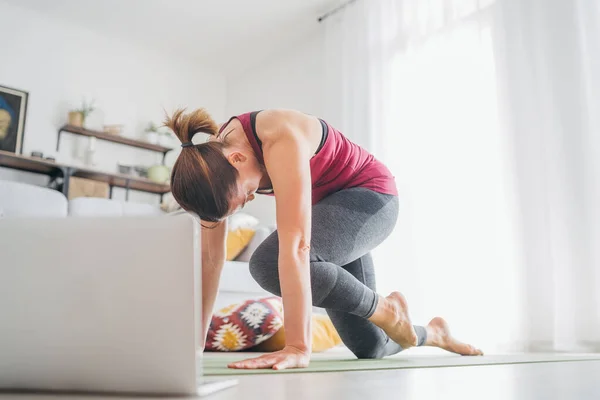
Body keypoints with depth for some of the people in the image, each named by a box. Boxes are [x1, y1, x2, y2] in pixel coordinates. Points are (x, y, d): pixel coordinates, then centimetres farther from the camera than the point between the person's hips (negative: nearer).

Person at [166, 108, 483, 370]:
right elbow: (210, 258, -12)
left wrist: (298, 347, -42)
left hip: (368, 196, -6)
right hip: (327, 207, 7)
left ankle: (385, 309, -8)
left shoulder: (280, 140, -35)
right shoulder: (212, 161, -14)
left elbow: (295, 246, -41)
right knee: (369, 347, 7)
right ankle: (434, 332, 42)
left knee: (269, 262, -31)